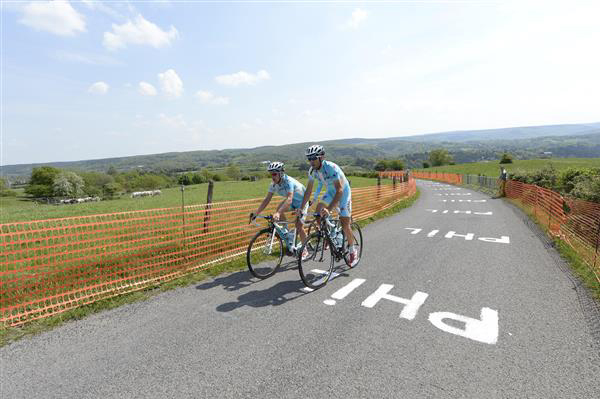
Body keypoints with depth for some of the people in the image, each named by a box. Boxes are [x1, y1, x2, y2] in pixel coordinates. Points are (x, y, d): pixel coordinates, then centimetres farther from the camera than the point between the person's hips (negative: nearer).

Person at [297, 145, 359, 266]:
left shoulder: (332, 168, -34)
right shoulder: (312, 171, -13)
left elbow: (339, 190, -39)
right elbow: (308, 191, -6)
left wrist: (329, 209, -48)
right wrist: (301, 208, -13)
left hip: (343, 192, -6)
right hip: (330, 191, 6)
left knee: (345, 225, -6)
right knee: (318, 212, -16)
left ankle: (353, 251, 16)